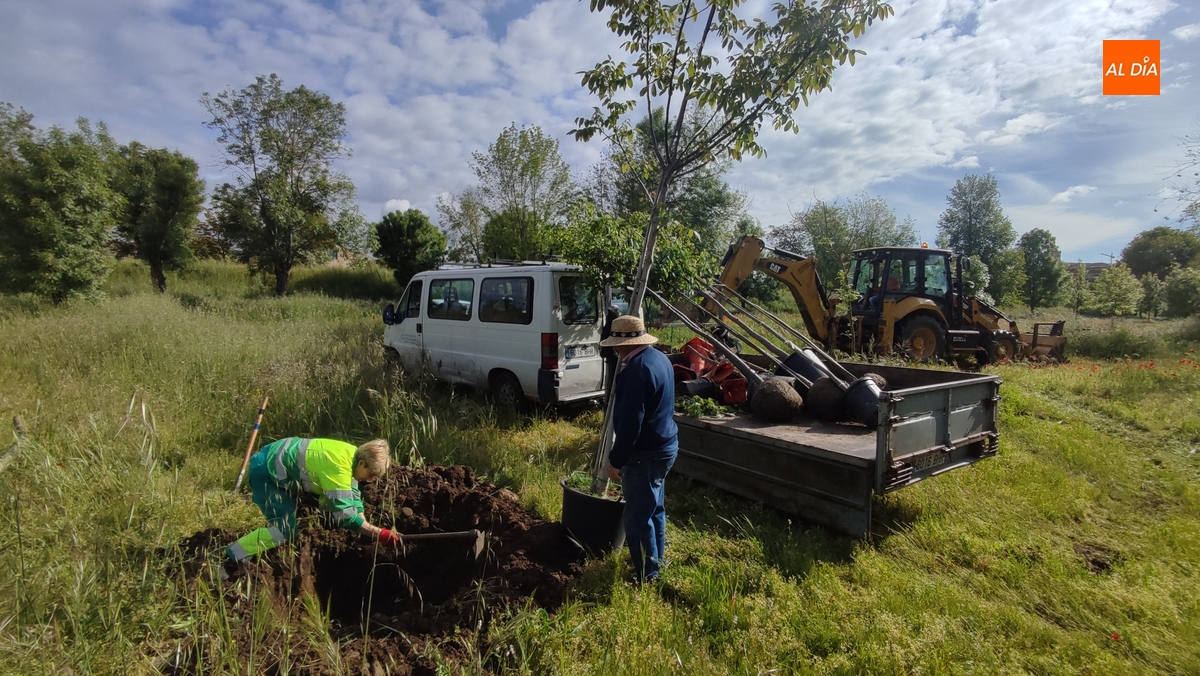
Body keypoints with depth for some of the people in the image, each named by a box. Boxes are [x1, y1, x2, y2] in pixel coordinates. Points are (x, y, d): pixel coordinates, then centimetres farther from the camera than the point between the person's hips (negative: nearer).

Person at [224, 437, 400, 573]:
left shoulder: (352, 455, -3)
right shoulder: (339, 467, -31)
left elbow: (353, 496, 6)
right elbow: (344, 512, -31)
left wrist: (368, 530, -1)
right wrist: (378, 533, -28)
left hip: (277, 463, 10)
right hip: (265, 471, -10)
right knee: (285, 528, -16)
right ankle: (228, 559, -7)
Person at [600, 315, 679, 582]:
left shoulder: (637, 369, -24)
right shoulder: (659, 358, 8)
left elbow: (630, 422, -25)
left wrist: (616, 460, -16)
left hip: (646, 453, -11)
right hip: (664, 445, 11)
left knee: (638, 519, 2)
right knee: (654, 510, 22)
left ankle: (646, 577, 14)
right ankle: (655, 563, 38)